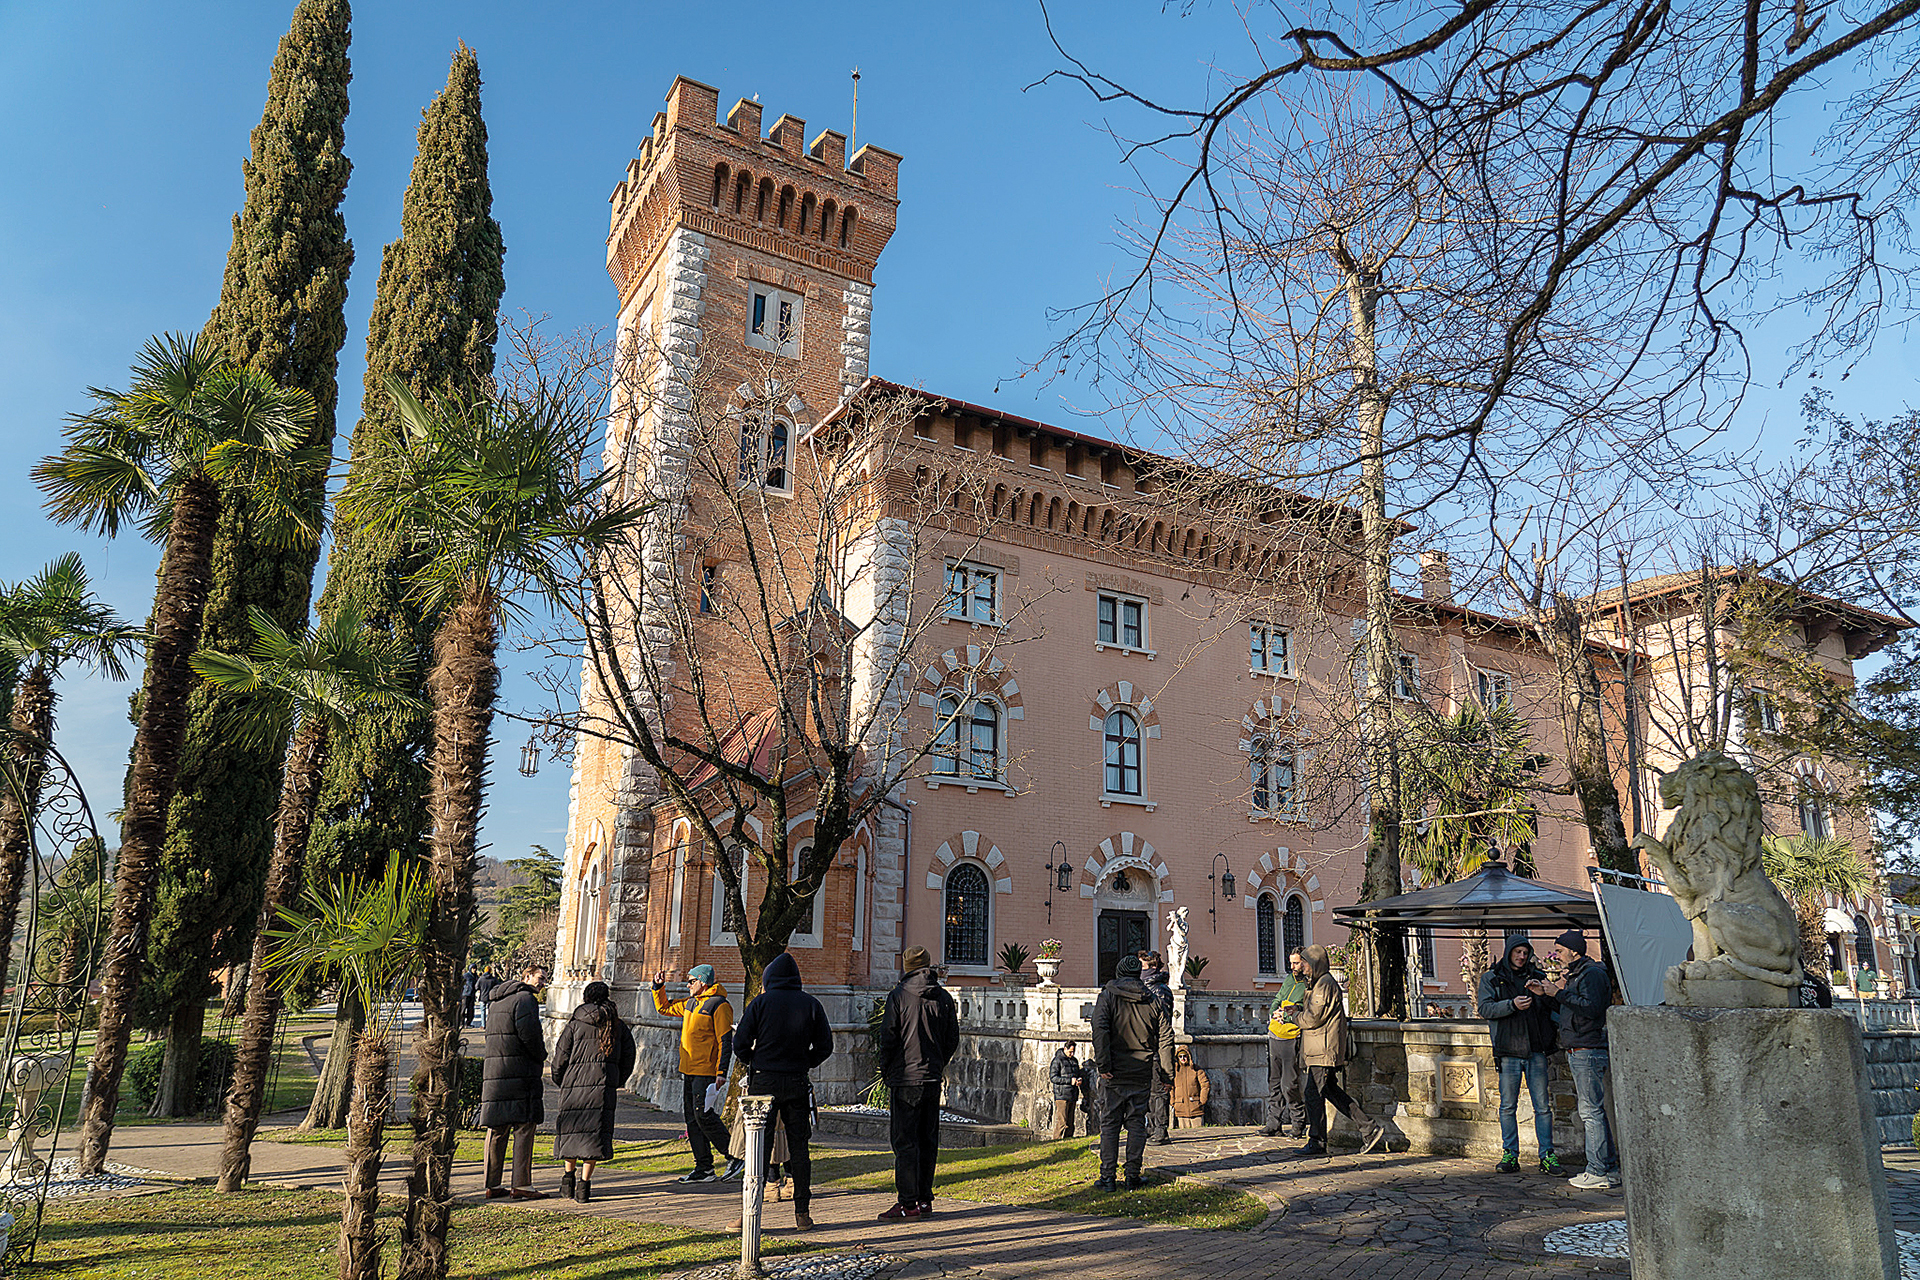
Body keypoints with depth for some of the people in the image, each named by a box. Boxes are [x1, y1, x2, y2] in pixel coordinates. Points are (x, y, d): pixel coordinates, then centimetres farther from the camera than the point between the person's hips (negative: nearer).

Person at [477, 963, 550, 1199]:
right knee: (524, 1127, -4)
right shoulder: (525, 998, -8)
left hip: (493, 1069, 9)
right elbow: (528, 1032, -18)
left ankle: (492, 1185, 13)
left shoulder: (495, 1002, 21)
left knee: (496, 1129, 10)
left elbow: (491, 1035, 21)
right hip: (519, 1071, -8)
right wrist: (541, 1055, -1)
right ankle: (521, 1184, -5)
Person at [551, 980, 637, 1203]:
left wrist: (560, 1082, 18)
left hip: (574, 1084, -1)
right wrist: (616, 1083, 22)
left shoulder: (575, 1025, 1)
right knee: (595, 1133, 4)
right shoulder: (618, 1026, 8)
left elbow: (560, 1058, 2)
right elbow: (628, 1059, 12)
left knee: (572, 1129, 15)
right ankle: (584, 1184, 2)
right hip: (605, 1085, 1)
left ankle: (568, 1176, 19)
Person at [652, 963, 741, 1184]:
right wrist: (658, 987, 14)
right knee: (692, 1117, 8)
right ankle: (704, 1168, 14)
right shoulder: (691, 1003, 14)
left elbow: (725, 1041, -15)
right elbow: (664, 1008, 29)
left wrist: (721, 1072, -20)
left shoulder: (719, 1006, -11)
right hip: (687, 1070, 9)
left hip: (705, 1072, -9)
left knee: (703, 1115, -12)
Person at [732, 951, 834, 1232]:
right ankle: (802, 1214, 10)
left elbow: (740, 1043, -6)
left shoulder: (761, 1002, -3)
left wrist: (754, 1063, 10)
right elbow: (825, 1046, 2)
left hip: (763, 1082, -2)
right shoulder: (811, 1005, 3)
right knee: (798, 1147, 9)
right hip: (797, 1084, 2)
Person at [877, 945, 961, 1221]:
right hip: (933, 1080, 5)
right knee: (928, 1141, 12)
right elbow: (953, 1039, 8)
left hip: (905, 1079, -5)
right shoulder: (944, 997, 6)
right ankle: (925, 1199, 17)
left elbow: (888, 1038, -10)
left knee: (904, 1142, -1)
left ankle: (907, 1203, -1)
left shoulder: (898, 996, -9)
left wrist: (886, 1071, 3)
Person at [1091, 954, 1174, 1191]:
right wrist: (1167, 1070, 5)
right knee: (1137, 1123, 10)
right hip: (1142, 1073, 2)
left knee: (1109, 1123, 3)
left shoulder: (1108, 996, -3)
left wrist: (1103, 1065, -15)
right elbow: (1166, 1036, 3)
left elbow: (1100, 1030, -15)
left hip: (1114, 1073, -2)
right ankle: (1133, 1176, 11)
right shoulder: (1152, 1000, 6)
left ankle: (1107, 1177, 3)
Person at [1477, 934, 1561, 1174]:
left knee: (1542, 1106, 2)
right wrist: (1512, 1004, -20)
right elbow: (1485, 1008, -5)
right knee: (1508, 1107, 3)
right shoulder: (1491, 978, 7)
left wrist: (1542, 993, -10)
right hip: (1508, 1052, -1)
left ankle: (1547, 1155, 10)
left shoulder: (1536, 976, 13)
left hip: (1536, 1051, 1)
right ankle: (1510, 1155, 11)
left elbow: (1553, 1006, 9)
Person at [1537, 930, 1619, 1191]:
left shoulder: (1593, 974, -11)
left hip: (1589, 1051, -11)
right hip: (1579, 1052, 11)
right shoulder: (1576, 975, 20)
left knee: (1591, 1111, -8)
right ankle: (1610, 1167, 18)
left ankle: (1599, 1173, -5)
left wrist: (1559, 992, -19)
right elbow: (1569, 1009, 23)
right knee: (1593, 1110, 13)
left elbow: (1590, 1008, -24)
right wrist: (1545, 993, 13)